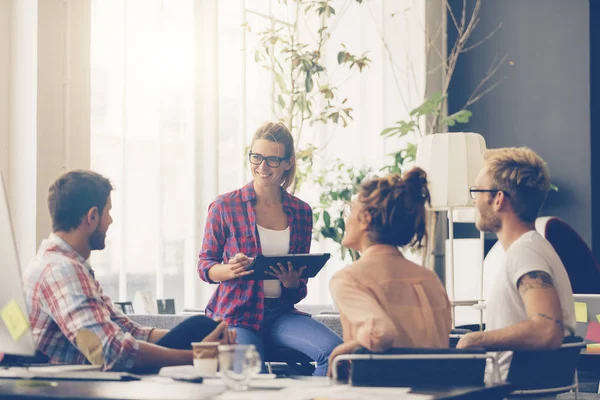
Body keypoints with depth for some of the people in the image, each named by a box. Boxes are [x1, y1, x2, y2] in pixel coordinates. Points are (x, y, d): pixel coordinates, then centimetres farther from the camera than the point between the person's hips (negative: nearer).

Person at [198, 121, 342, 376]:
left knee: (335, 351, -24)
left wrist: (292, 282, -9)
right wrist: (231, 270, -17)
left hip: (281, 314, 3)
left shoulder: (300, 212, 11)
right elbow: (204, 266, 5)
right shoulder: (224, 207, 2)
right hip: (235, 314, -3)